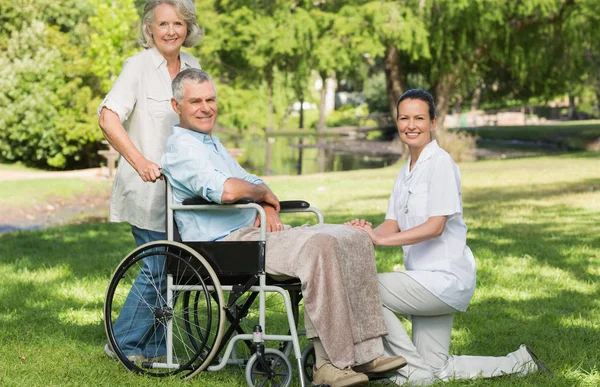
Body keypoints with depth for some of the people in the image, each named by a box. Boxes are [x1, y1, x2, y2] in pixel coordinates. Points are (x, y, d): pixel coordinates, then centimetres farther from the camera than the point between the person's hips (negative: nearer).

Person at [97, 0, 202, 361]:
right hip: (147, 186, -6)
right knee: (157, 268, -7)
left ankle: (154, 346, 21)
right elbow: (108, 118, -21)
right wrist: (141, 162, -31)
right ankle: (124, 342, 8)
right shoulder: (138, 66, -11)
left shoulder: (192, 66, 9)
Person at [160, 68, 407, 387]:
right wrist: (263, 192, -4)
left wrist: (267, 208, 3)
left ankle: (365, 352, -13)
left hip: (254, 231, 10)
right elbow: (227, 190, -25)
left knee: (354, 240, -6)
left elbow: (252, 183, 27)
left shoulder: (212, 143, 26)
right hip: (228, 243, -10)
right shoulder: (181, 146, -8)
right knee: (319, 246, -31)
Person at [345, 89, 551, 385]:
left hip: (444, 278, -9)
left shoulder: (440, 163, -12)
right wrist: (369, 232, -16)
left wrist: (380, 240, -28)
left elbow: (435, 226, -21)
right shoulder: (405, 173, 16)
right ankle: (519, 362, 23)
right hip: (427, 280, 9)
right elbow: (392, 224, 8)